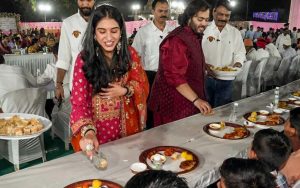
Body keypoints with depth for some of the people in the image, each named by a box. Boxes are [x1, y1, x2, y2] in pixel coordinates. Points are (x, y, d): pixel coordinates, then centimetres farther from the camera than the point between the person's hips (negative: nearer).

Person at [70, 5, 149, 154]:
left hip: (126, 127, 3)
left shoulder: (130, 54, -6)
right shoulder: (84, 59, -16)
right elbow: (79, 102, -21)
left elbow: (143, 86, 1)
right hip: (96, 130, -3)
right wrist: (88, 132, -39)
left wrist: (125, 91, -20)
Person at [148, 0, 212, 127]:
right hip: (174, 103, -9)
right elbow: (175, 76, -26)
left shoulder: (194, 37, 14)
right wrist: (195, 100, -28)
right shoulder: (177, 40, -20)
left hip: (188, 102, 10)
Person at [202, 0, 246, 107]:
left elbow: (240, 53, 8)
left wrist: (237, 64, -12)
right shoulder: (204, 29, -3)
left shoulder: (235, 33, 7)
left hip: (226, 79, 2)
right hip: (205, 77, -2)